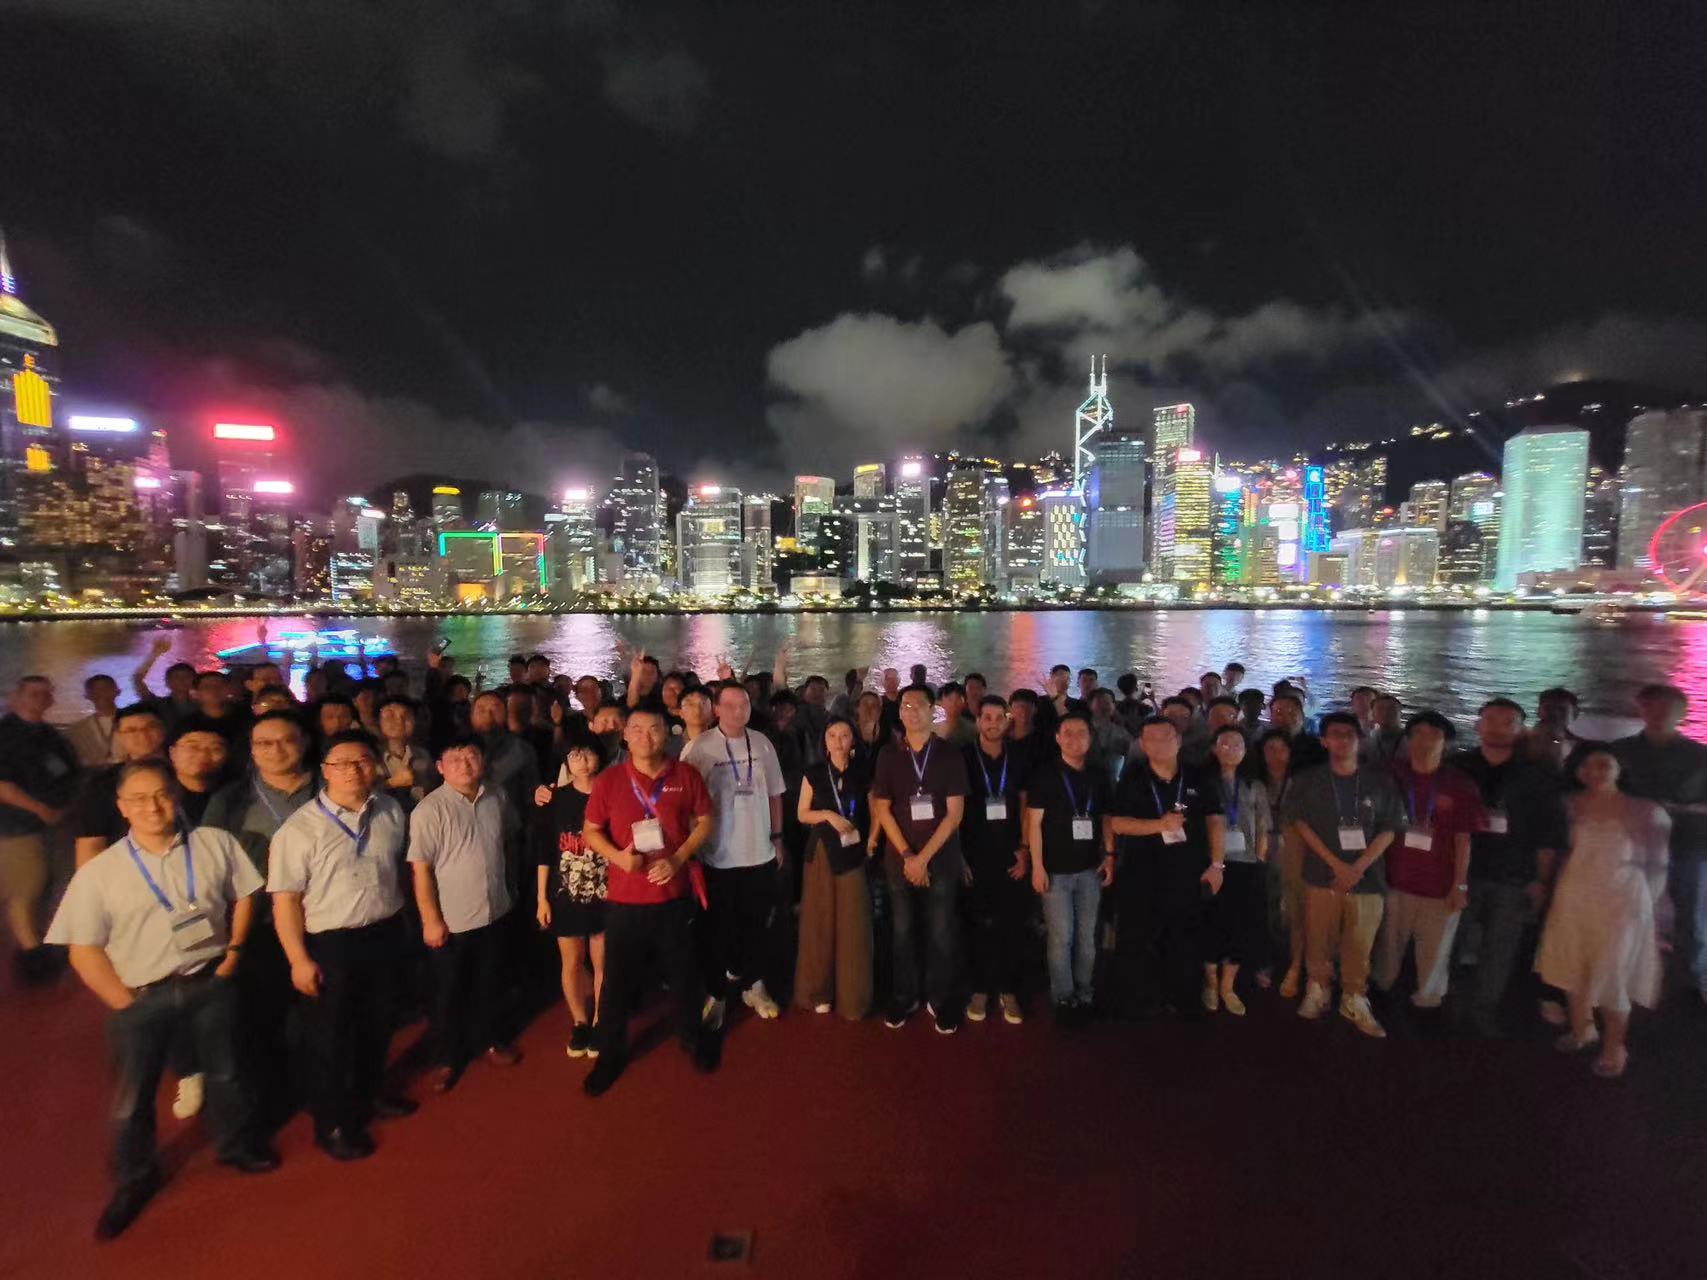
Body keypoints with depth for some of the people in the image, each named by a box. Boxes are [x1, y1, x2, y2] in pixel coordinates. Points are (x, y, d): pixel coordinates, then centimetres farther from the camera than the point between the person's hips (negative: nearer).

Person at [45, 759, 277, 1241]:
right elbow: (84, 950, -7)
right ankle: (135, 1179, 42)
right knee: (133, 1095, 16)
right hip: (141, 998, -1)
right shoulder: (98, 872, -11)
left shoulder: (215, 844, -7)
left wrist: (233, 950, -2)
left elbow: (243, 895, 5)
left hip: (210, 983, 1)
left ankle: (236, 1144, 44)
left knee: (225, 1072, 19)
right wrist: (124, 1003, -10)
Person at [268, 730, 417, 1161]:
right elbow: (285, 898, -15)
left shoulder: (391, 812, -3)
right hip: (328, 944, -5)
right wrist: (298, 959, -16)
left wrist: (397, 917, 11)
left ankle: (370, 1095, 47)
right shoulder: (301, 827, -17)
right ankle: (331, 1124, 34)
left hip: (383, 935, 5)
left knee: (376, 1023, 23)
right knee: (327, 1035, 13)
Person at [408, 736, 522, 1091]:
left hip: (494, 913, 4)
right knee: (449, 992, 14)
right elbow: (421, 868, -17)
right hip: (451, 920, -4)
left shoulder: (497, 799, -3)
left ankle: (489, 1040, 40)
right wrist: (430, 919, -16)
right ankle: (448, 1057, 33)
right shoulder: (430, 810, -18)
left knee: (489, 983, 20)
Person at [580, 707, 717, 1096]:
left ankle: (692, 1036, 42)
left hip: (674, 894, 1)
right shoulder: (609, 779, -8)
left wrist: (678, 858, -13)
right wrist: (617, 856, -19)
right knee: (618, 979, 13)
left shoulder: (686, 775, -7)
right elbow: (591, 831, 1)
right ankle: (611, 1054, 35)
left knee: (683, 972, 17)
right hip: (624, 897, 0)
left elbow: (706, 821, 1)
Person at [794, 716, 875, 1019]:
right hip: (821, 853, 0)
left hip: (853, 854, 0)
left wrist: (872, 841, -6)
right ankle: (820, 991, 22)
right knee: (820, 921, 5)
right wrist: (828, 815, -13)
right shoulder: (814, 774, 1)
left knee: (853, 924, 1)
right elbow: (802, 814, 3)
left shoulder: (863, 773, 2)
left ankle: (852, 997, 16)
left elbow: (875, 812, 7)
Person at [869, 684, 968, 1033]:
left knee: (942, 935, 5)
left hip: (941, 860, -1)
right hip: (899, 860, 1)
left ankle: (941, 1001, 23)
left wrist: (924, 857, -11)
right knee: (901, 932, 10)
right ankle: (903, 997, 27)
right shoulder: (888, 755, 2)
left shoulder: (950, 756, -2)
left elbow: (954, 813, -6)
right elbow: (882, 809, 0)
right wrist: (907, 855, -9)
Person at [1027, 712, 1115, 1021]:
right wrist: (1037, 866, -12)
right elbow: (1034, 822, -8)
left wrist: (1109, 855, 3)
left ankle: (1085, 994, 26)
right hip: (1056, 869, -4)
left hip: (1090, 868, 4)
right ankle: (1063, 998, 16)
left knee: (1087, 935, 12)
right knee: (1061, 937, 2)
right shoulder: (1044, 774, -7)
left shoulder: (1099, 775, 5)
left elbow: (1106, 818, 13)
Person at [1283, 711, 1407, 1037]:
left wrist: (1358, 867, -9)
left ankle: (1354, 1001, 21)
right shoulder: (1307, 780, 1)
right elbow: (1299, 822, -2)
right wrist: (1336, 864, -11)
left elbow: (1389, 830, 2)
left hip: (1367, 878, 0)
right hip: (1321, 875, 0)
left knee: (1359, 947, 4)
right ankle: (1317, 992, 23)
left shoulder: (1381, 782, 3)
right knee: (1319, 942, 6)